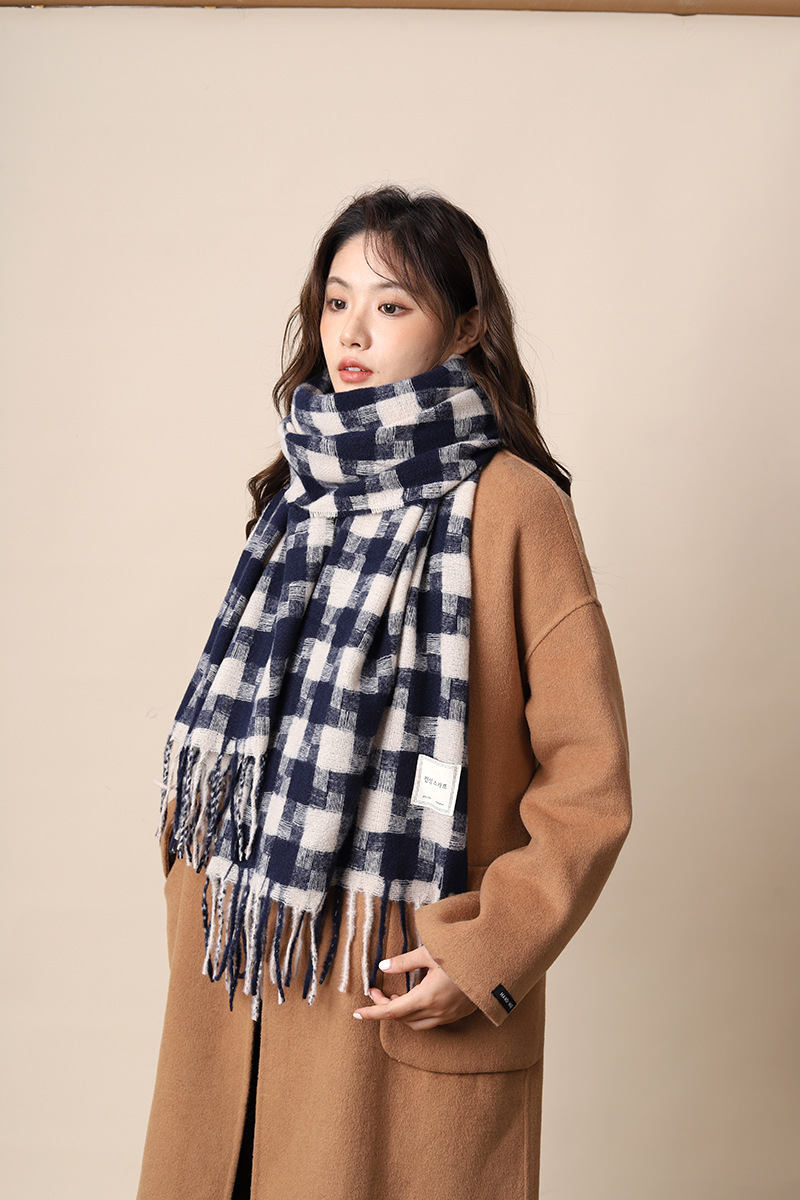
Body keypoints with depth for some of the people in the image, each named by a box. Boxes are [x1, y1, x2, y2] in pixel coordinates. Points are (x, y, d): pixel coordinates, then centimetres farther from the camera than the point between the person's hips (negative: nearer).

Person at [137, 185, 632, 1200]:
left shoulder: (511, 506, -9)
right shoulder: (301, 491, 10)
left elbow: (589, 781, -10)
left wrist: (486, 955, -16)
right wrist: (198, 917, 9)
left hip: (406, 1003, -5)